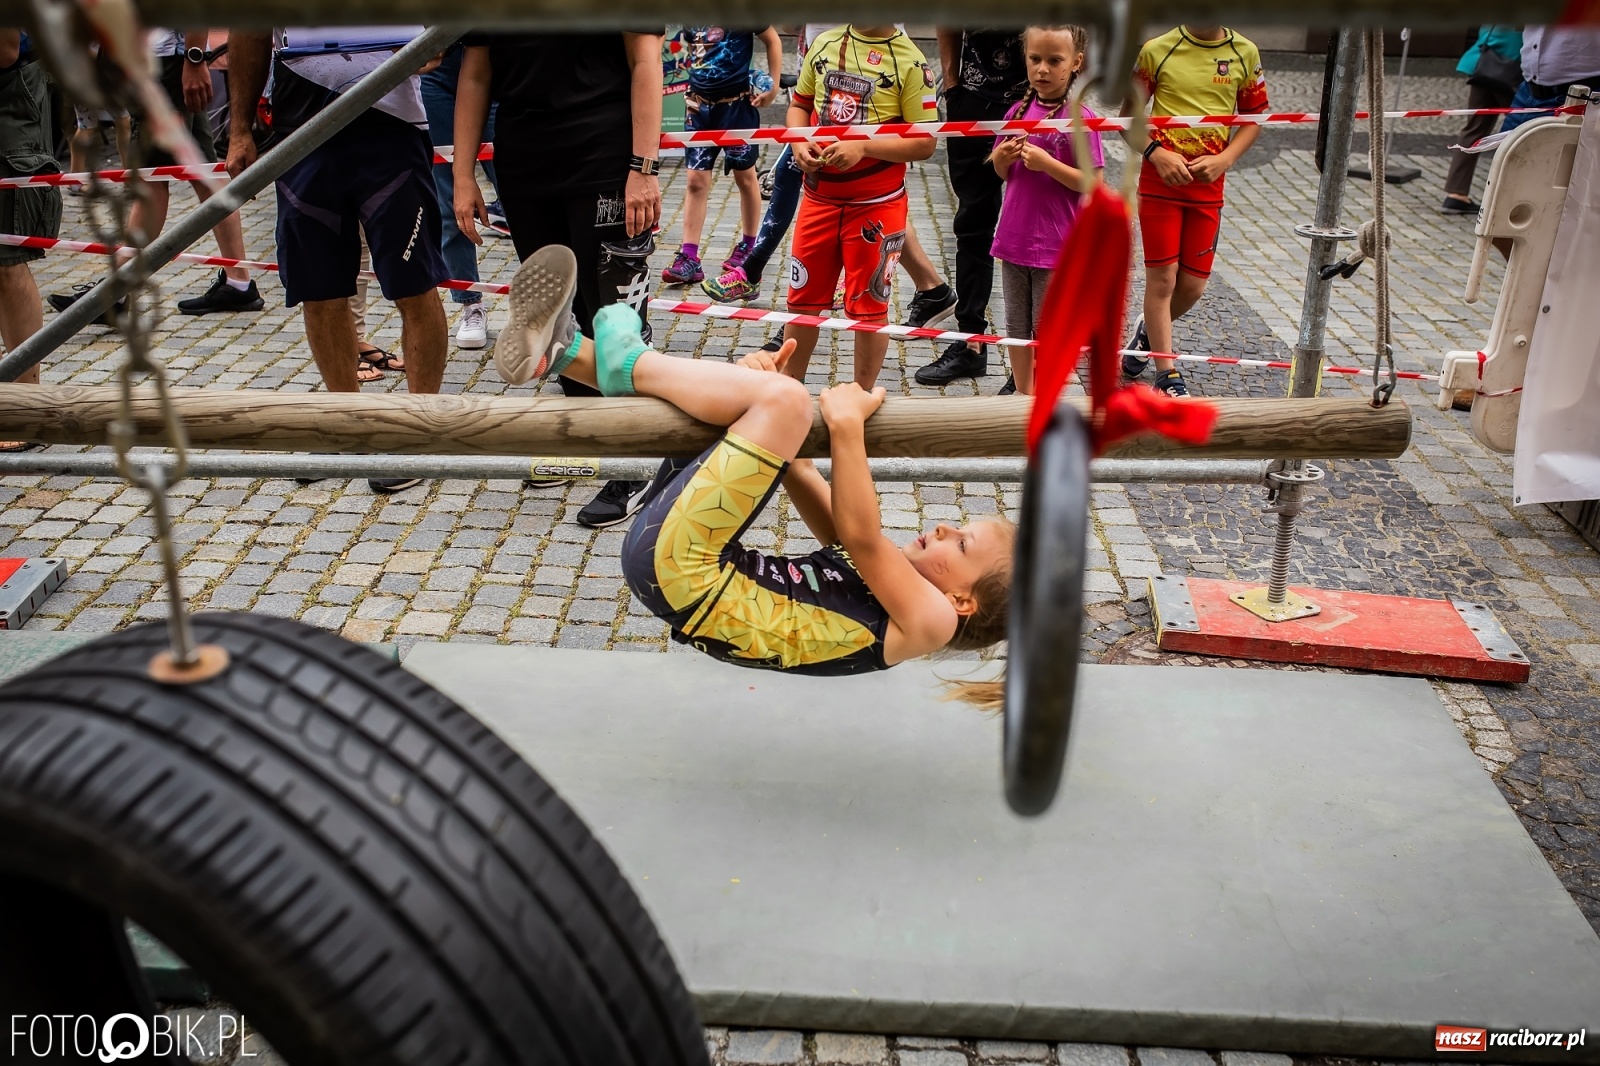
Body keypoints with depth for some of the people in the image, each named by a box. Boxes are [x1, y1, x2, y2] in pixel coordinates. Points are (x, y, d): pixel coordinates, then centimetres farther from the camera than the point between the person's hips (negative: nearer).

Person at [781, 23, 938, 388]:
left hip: (876, 205, -4)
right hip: (818, 197, 5)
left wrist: (862, 147, -22)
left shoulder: (910, 61, -9)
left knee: (869, 306, 5)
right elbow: (800, 103, 16)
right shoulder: (825, 44, 7)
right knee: (802, 298, 12)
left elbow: (925, 142, -12)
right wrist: (799, 143, -4)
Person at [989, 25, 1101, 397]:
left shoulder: (1080, 119, -12)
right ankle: (1023, 397, 26)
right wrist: (1003, 156, -8)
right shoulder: (1019, 111, 3)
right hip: (1014, 238, 5)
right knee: (1016, 327, 14)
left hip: (1055, 244, -5)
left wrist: (1046, 163, -23)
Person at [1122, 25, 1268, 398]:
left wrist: (1225, 158, -8)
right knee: (1162, 278, -1)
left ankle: (1148, 330, 36)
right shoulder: (1157, 50, -4)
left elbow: (1254, 117, 9)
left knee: (1193, 285, 5)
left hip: (1208, 186, 3)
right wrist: (1156, 153, -15)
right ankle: (1167, 377, 8)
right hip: (1160, 182, -3)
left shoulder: (1245, 54, 3)